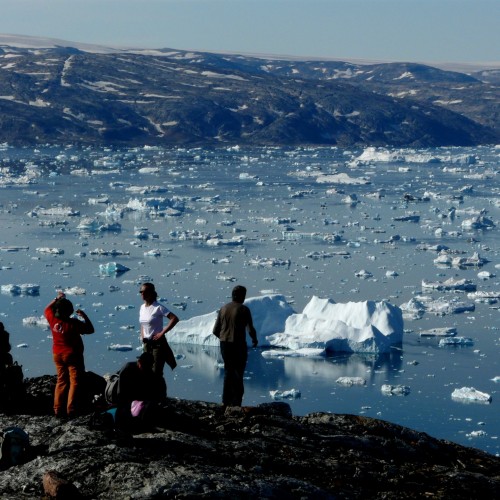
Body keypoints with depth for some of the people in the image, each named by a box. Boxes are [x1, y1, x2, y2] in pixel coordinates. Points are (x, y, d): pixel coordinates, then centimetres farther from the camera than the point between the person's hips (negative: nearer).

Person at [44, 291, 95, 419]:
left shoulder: (53, 320, -7)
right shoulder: (73, 323, -21)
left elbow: (47, 309, 15)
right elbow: (90, 330, -12)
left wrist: (57, 298, 18)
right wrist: (84, 317, -5)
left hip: (58, 355, 6)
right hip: (73, 355, -6)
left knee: (61, 381, 15)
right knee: (75, 382, -1)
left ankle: (58, 410, 13)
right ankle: (71, 410, -8)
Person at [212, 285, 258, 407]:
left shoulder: (223, 309, 6)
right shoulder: (244, 310, -9)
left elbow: (215, 331, 8)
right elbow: (251, 329, -11)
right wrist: (254, 340, 10)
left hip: (224, 344, 5)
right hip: (238, 345, -5)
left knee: (228, 372, 17)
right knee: (238, 373, 4)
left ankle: (226, 401, 15)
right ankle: (236, 403, 1)